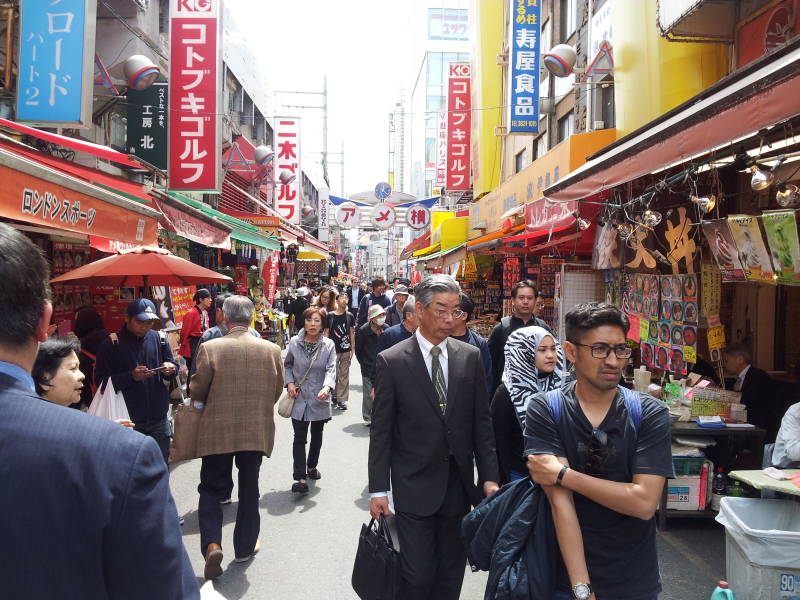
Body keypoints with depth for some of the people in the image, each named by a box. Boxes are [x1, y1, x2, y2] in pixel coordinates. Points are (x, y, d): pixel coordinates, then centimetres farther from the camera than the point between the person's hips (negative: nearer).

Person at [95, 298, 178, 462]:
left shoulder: (159, 339, 3)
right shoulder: (111, 344, -6)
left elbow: (172, 366, 12)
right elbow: (101, 380, -7)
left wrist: (171, 369, -11)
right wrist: (131, 376, -22)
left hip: (158, 418, 3)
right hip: (128, 420, -3)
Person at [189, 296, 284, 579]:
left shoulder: (209, 348, -13)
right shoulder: (271, 350, -7)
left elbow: (197, 391, -7)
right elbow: (277, 391, 2)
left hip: (217, 431, -2)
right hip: (257, 431, 2)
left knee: (212, 489, 15)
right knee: (249, 490, 18)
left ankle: (212, 544, -2)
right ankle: (245, 546, 30)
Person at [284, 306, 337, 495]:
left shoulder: (328, 345, -7)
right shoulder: (295, 343, -3)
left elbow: (331, 369, -15)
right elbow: (287, 364, 12)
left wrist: (327, 387, -34)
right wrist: (290, 382, -3)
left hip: (319, 398, 1)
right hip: (299, 397, -1)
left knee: (317, 435, 17)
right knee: (299, 438, -7)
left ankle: (312, 466, 39)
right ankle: (300, 478, -7)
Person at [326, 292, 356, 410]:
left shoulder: (350, 316, 6)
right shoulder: (330, 316, 0)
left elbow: (352, 333, 9)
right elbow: (326, 333, 3)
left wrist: (352, 349, 5)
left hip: (346, 350, 2)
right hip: (333, 350, -2)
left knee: (344, 376, 4)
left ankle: (342, 399, 10)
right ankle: (333, 395, 21)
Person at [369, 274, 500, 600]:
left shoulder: (470, 356, 2)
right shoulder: (392, 360, -7)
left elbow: (481, 422, 5)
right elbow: (381, 431, -4)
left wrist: (489, 477, 1)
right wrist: (378, 490, -5)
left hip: (460, 484, 3)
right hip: (414, 487, -3)